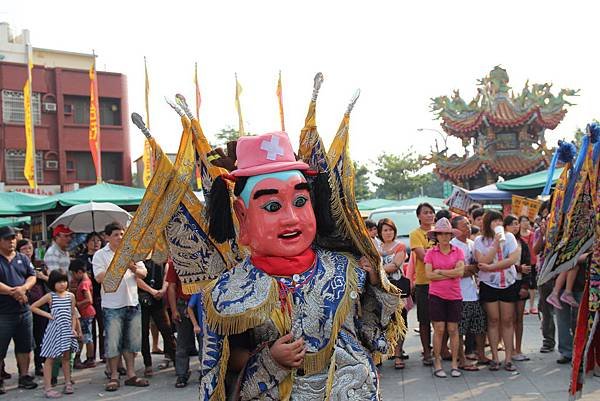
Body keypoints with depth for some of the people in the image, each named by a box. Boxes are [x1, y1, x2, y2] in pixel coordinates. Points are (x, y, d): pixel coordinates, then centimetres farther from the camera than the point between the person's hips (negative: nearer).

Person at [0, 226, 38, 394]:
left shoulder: (23, 259, 11)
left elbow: (32, 277, 5)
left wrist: (23, 288, -15)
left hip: (23, 311, 5)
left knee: (25, 346, 12)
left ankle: (24, 376, 24)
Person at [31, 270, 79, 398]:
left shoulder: (71, 296, 5)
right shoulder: (50, 296, -4)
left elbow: (73, 314, 9)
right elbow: (33, 307, -1)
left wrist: (73, 329, 0)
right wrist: (47, 314, -8)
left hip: (67, 330, 4)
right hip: (54, 329, -3)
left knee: (66, 357, 11)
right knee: (50, 358, -1)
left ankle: (68, 383, 19)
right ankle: (48, 387, 0)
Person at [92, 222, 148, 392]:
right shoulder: (100, 255, -2)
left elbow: (143, 273, 8)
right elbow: (99, 277, -14)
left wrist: (134, 269, -14)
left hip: (132, 303, 4)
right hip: (112, 306, -4)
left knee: (131, 341, 9)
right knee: (113, 342, -1)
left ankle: (131, 374, 17)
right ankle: (114, 377, 9)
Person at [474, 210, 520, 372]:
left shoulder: (509, 237, 2)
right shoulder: (480, 241, -1)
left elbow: (513, 259, -10)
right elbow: (482, 262, -14)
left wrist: (491, 267, -16)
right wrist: (496, 244, -19)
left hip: (508, 283, 1)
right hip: (488, 284, -1)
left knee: (507, 320, 2)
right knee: (493, 320, 2)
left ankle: (508, 358, 6)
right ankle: (495, 357, 8)